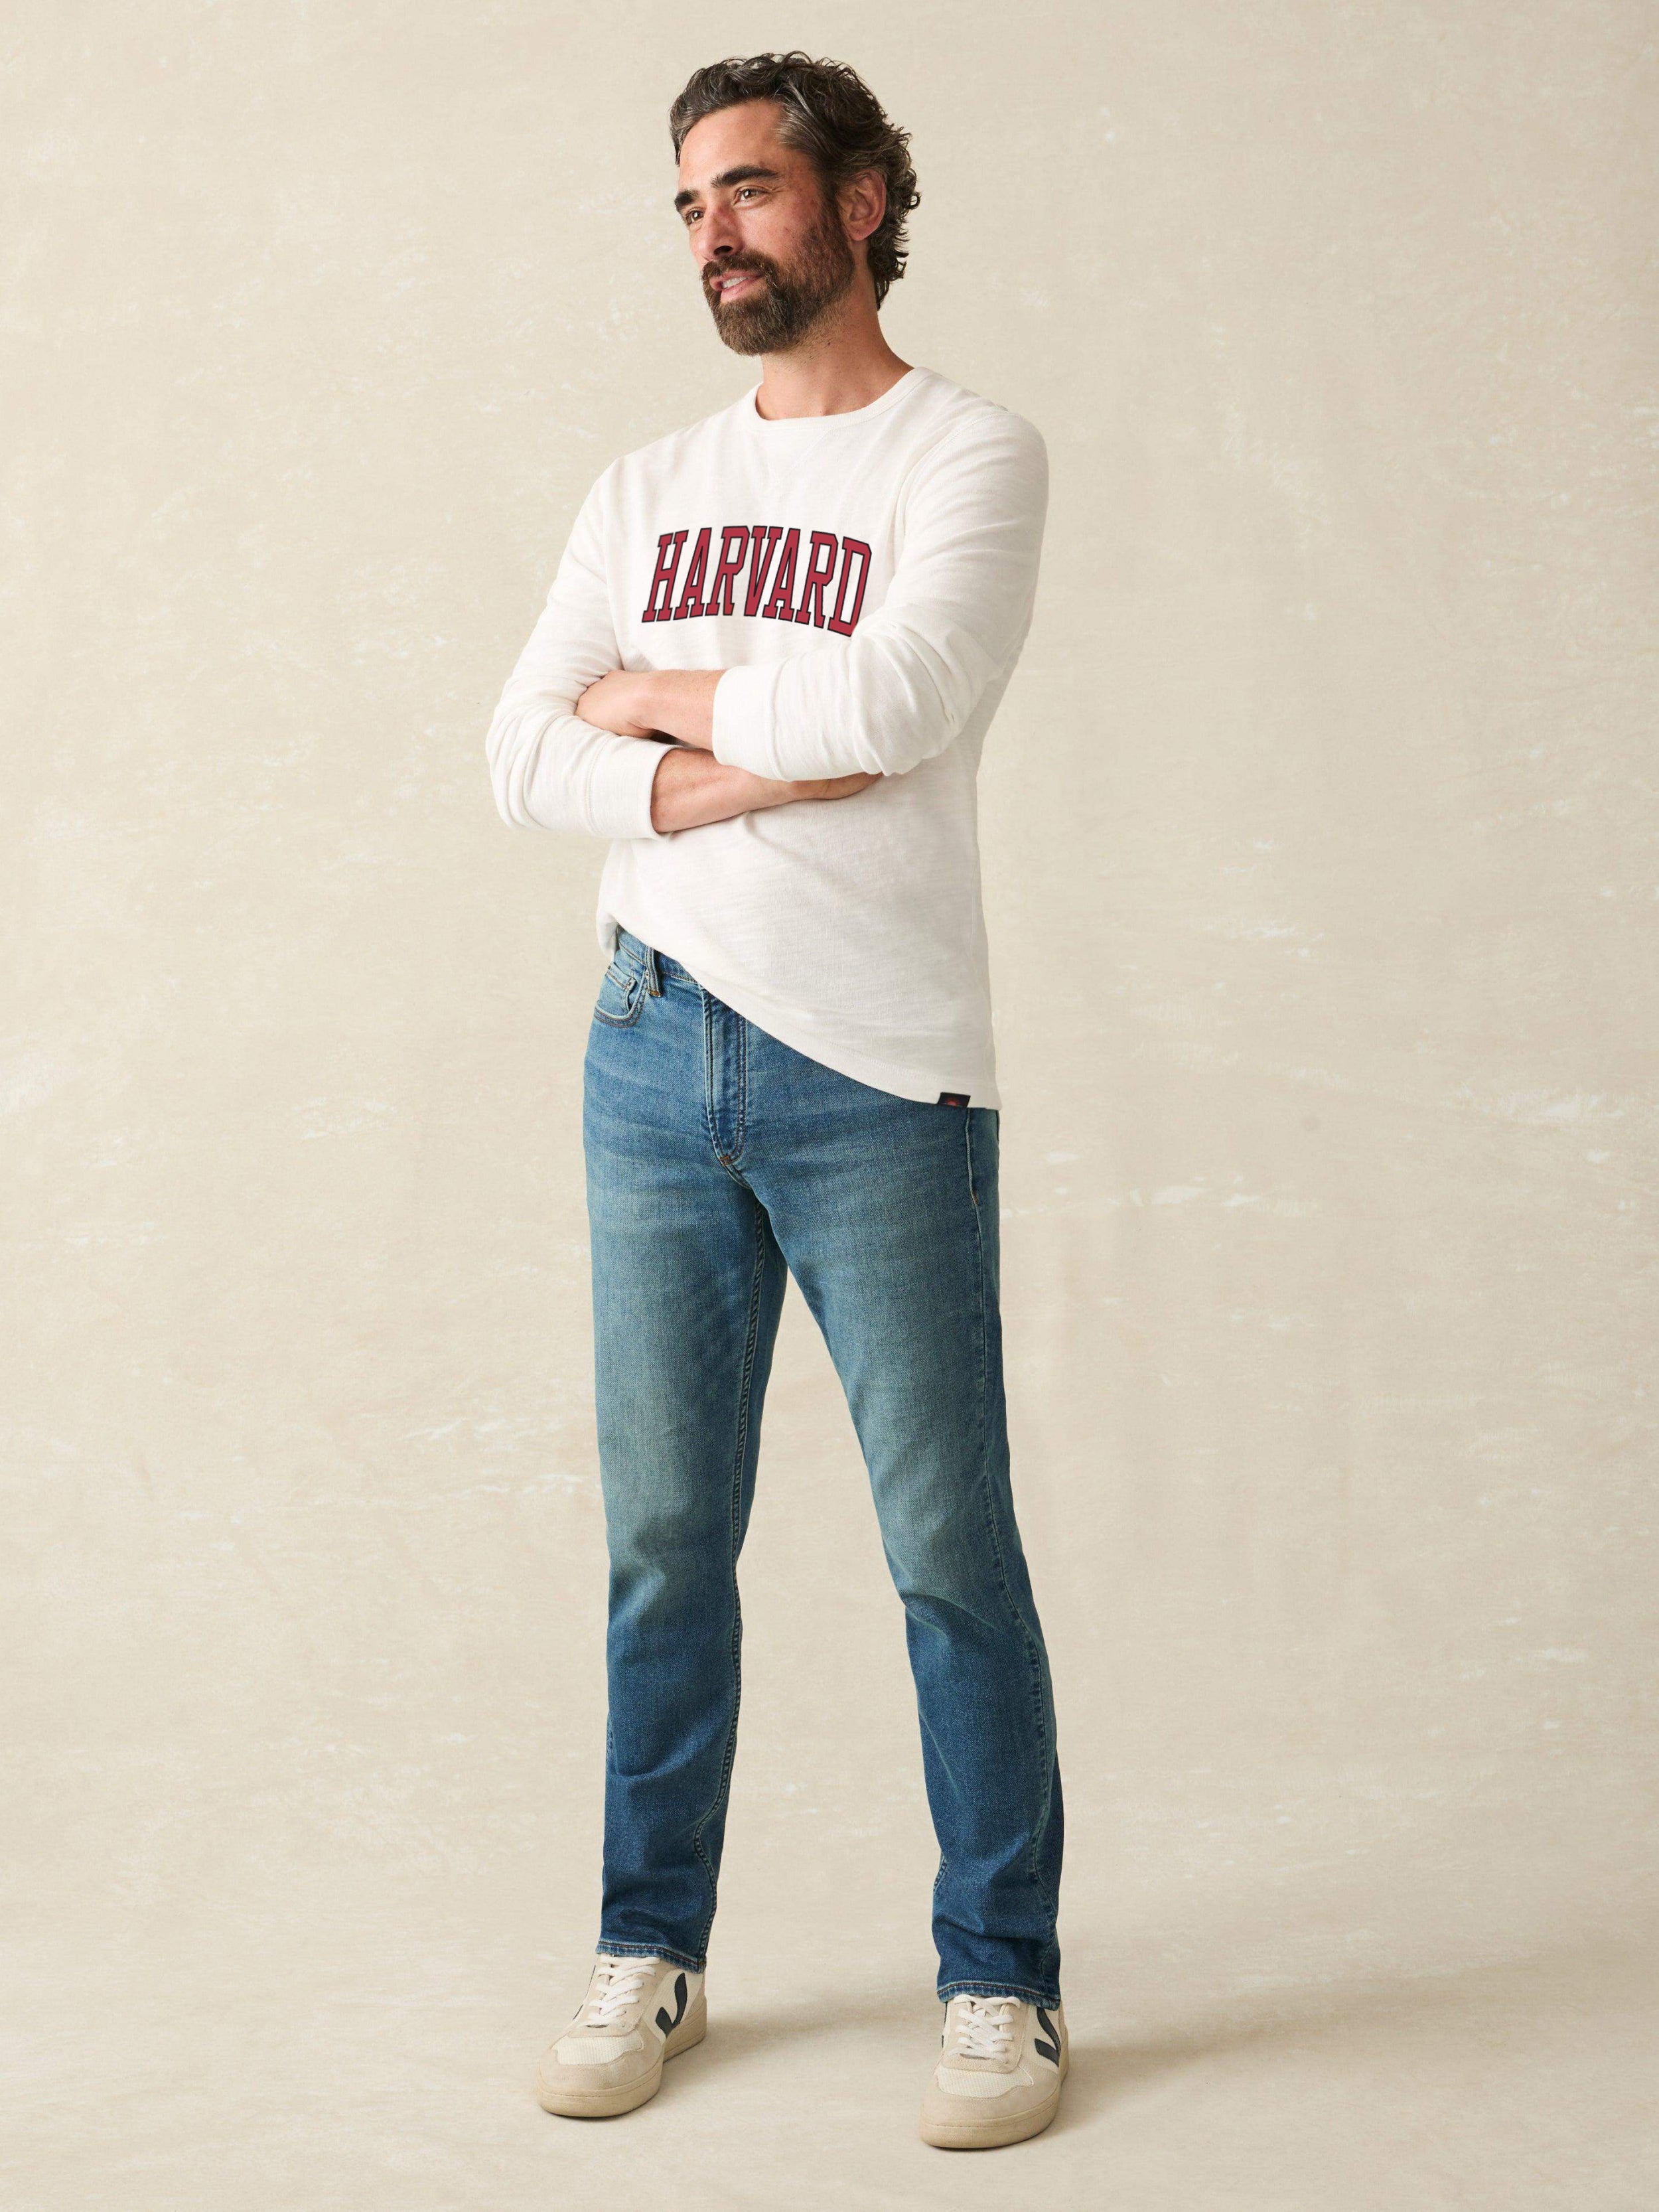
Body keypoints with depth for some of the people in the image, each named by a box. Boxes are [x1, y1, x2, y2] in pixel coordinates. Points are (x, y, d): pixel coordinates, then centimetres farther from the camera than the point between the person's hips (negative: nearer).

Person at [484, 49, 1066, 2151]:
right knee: (665, 1542, 10)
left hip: (876, 1076, -4)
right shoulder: (645, 487, 14)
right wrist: (759, 772, -12)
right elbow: (523, 755, 2)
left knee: (950, 1550, 2)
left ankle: (1001, 1980, 15)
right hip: (653, 1055, 5)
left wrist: (659, 691, -3)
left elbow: (891, 696, -18)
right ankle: (650, 1954, 24)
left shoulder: (970, 454, -1)